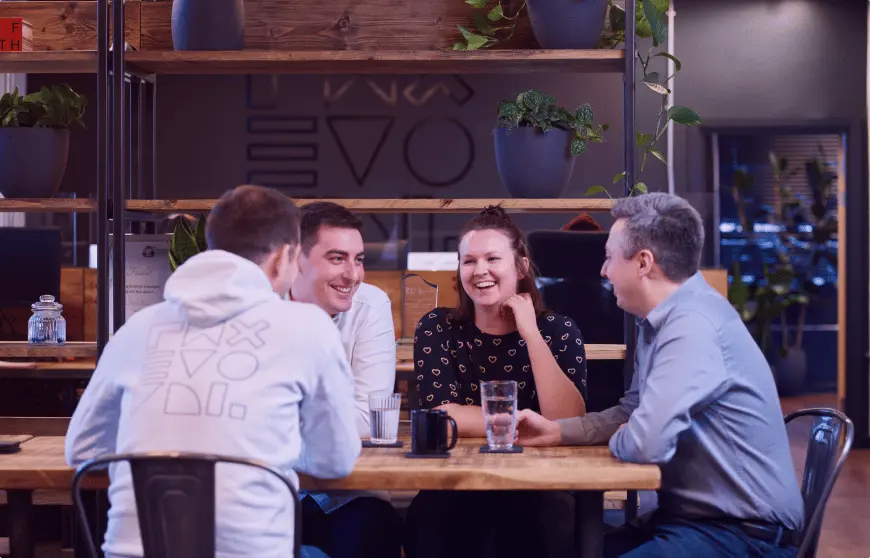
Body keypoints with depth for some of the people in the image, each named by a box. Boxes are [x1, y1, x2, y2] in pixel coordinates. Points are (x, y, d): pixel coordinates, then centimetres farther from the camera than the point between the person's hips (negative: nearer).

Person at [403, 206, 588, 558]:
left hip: (537, 486, 0)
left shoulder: (558, 331, 2)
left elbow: (568, 425, -13)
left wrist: (531, 334, -13)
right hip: (457, 485, 0)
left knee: (549, 519, -34)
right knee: (427, 516, -33)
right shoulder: (437, 330, 2)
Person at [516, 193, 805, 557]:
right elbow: (634, 414, 19)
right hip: (692, 516, 9)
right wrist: (557, 431, 7)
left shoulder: (692, 325, -23)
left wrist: (614, 440, -7)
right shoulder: (660, 320, 9)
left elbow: (645, 441, -30)